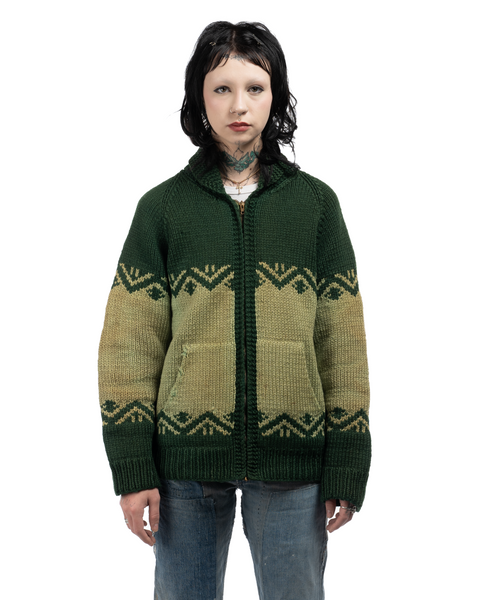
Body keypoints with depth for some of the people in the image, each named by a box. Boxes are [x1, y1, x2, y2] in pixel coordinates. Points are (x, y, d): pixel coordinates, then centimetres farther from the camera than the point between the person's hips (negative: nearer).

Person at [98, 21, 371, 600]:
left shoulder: (315, 202, 5)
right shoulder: (162, 206, 4)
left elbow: (343, 340, 4)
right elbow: (129, 343, 1)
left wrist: (346, 465, 0)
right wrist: (131, 467, -5)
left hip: (292, 464, 0)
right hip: (186, 461, 0)